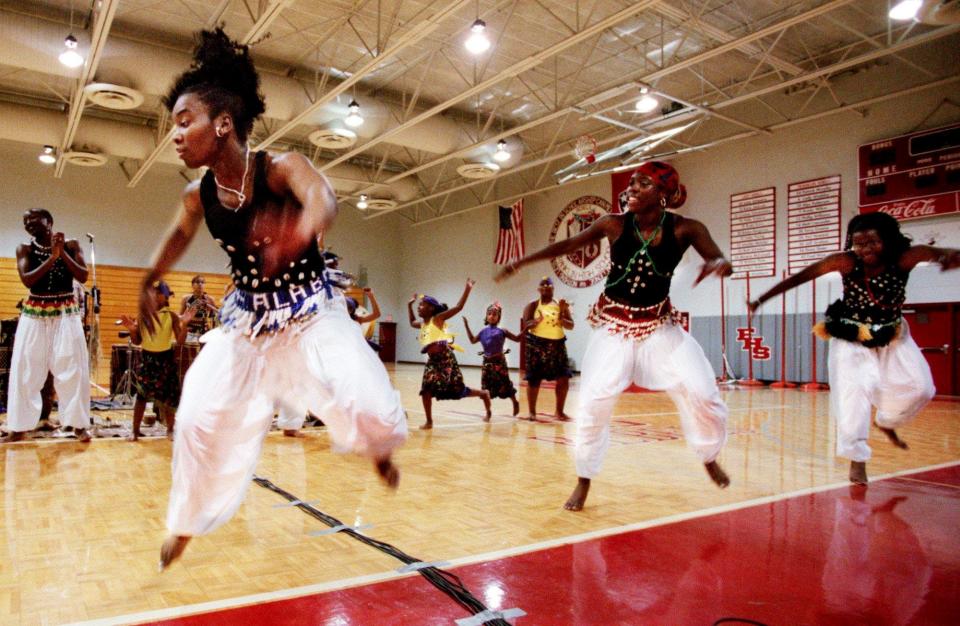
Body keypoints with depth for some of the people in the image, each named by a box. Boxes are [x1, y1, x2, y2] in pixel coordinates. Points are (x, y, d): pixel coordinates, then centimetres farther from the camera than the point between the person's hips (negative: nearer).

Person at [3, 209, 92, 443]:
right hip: (34, 315, 1)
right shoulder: (24, 249, 3)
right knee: (26, 370, 0)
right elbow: (27, 280, -11)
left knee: (72, 368, -3)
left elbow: (83, 277, -6)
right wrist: (52, 257, -19)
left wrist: (62, 253, -14)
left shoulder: (71, 245, 3)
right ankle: (19, 427, 7)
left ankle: (78, 424, 2)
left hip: (66, 314, -1)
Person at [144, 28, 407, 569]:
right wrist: (149, 285, 24)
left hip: (312, 316, -5)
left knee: (367, 406, -23)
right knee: (201, 420, 4)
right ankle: (187, 525, 31)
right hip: (247, 324, 5)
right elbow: (179, 237, 19)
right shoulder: (198, 196, -5)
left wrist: (296, 233, -67)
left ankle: (379, 448, 17)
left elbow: (324, 201, -45)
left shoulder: (282, 168, -21)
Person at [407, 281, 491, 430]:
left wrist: (467, 289, -17)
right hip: (432, 361, 7)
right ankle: (429, 421, 5)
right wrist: (409, 305, 34)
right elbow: (412, 322, 41)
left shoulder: (438, 318, -3)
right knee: (426, 389, -5)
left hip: (445, 359, -7)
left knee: (458, 389, -2)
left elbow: (459, 307, -10)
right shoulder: (422, 324, 17)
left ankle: (483, 394, 22)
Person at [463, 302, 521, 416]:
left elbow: (517, 338, -2)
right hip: (487, 363, 4)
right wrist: (467, 327, 14)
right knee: (486, 388, 4)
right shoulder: (483, 332, 8)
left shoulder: (502, 331, -5)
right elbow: (473, 340, 19)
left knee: (505, 385, 1)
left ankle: (515, 403, 28)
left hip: (499, 362, -4)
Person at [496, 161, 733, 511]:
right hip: (614, 327, 0)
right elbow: (568, 245, -1)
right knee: (593, 402, -7)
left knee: (700, 393, -12)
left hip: (660, 326, 0)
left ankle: (710, 459, 21)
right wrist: (521, 262, -3)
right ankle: (584, 482, 14)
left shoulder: (685, 229, -13)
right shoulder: (614, 225, -11)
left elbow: (719, 261, -17)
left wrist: (718, 264, -42)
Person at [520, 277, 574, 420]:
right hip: (537, 345, -3)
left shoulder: (560, 305, 8)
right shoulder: (533, 305, 0)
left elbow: (571, 326, 3)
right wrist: (538, 320, -24)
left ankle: (559, 411, 15)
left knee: (563, 379, 0)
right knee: (534, 379, 0)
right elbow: (526, 326, -8)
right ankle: (532, 412, 12)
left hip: (557, 345, 3)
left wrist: (561, 317, -14)